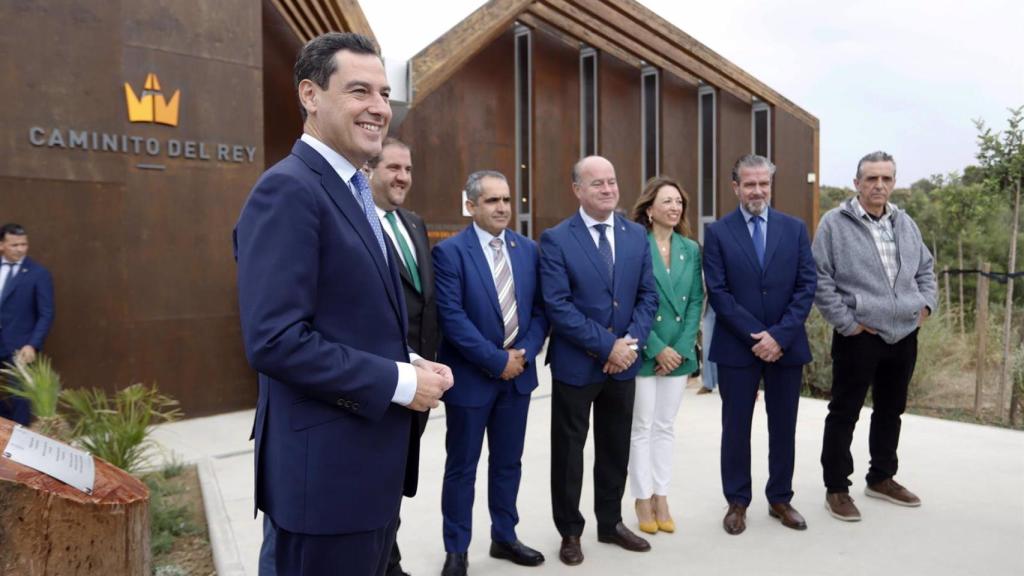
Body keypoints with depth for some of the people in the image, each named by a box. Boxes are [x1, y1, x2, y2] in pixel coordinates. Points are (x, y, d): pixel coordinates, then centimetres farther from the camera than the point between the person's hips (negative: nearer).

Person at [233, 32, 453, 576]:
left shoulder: (354, 192, 13)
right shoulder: (287, 190, -17)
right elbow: (274, 340, -25)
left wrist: (410, 365, 2)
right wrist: (399, 381, -19)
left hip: (371, 457, 9)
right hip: (325, 466, -9)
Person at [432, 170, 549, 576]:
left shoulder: (528, 249, 6)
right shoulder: (450, 251, -10)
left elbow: (539, 308, 6)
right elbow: (451, 316, -17)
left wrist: (523, 353, -9)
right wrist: (497, 360, -17)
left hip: (518, 373, 5)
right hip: (471, 376, -4)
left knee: (508, 463, 16)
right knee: (461, 468, 9)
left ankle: (504, 537, 33)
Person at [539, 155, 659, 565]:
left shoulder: (637, 235, 5)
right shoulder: (555, 239, -9)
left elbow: (648, 296, 4)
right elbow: (558, 306, -16)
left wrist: (630, 342, -12)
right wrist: (606, 346, -19)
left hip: (624, 362, 4)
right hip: (575, 364, -4)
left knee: (616, 449, 16)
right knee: (569, 451, 9)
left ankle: (611, 523, 35)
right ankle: (570, 532, 26)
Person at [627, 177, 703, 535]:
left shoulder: (691, 249, 6)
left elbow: (696, 302, 5)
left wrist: (681, 348, -5)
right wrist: (657, 348, -13)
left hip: (679, 352, 4)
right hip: (643, 352, -4)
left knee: (666, 427, 13)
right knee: (642, 427, 6)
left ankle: (661, 498, 24)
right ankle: (643, 500, 19)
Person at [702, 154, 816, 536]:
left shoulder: (795, 229, 5)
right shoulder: (717, 233, -2)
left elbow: (806, 287, -1)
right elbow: (718, 293, -8)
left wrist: (779, 335, -12)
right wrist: (757, 336, -14)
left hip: (786, 345, 2)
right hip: (737, 347, -2)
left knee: (783, 427, 13)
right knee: (736, 428, 7)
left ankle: (780, 499, 29)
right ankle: (737, 502, 22)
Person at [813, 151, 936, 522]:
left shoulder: (905, 224, 12)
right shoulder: (835, 223, -7)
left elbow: (926, 268, 23)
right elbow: (820, 278, -10)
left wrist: (926, 304, 7)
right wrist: (846, 322, -13)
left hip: (904, 335, 6)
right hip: (859, 337, -6)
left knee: (891, 410, 17)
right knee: (844, 413, 1)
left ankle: (881, 479, 34)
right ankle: (836, 488, 13)